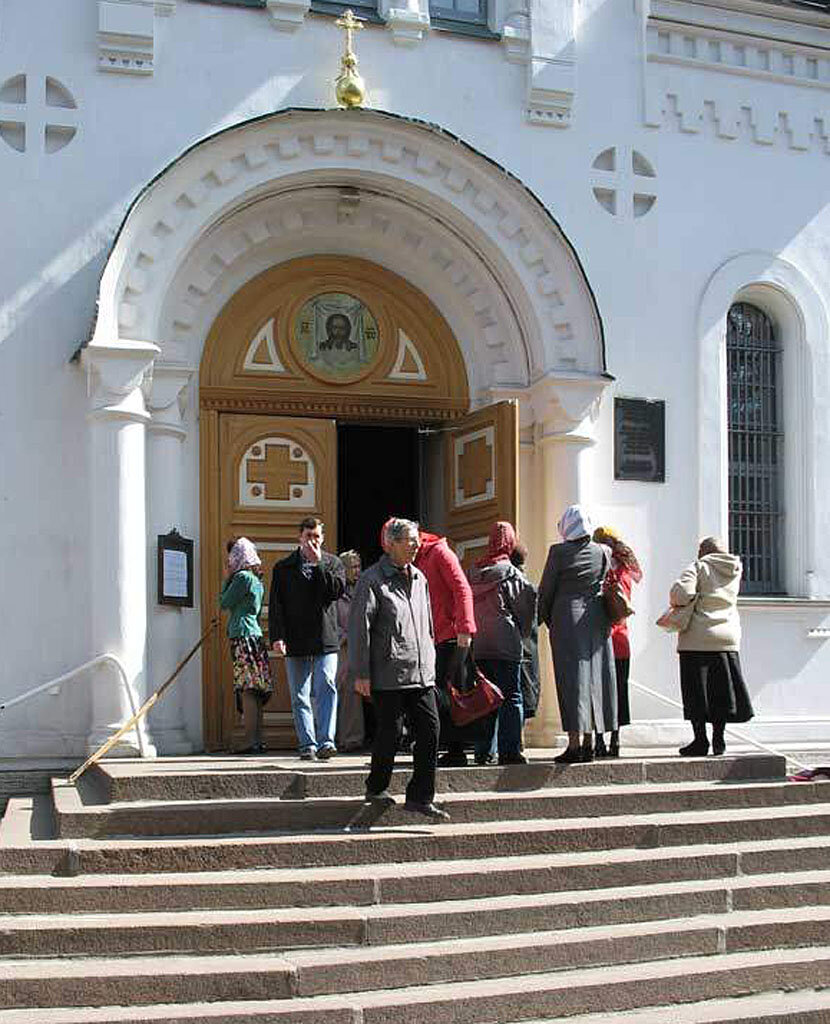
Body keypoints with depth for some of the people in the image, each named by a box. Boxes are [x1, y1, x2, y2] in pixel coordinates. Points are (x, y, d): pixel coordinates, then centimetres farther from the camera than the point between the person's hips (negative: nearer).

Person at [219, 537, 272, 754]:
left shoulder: (242, 577, -8)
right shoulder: (256, 579, 20)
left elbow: (224, 603, -6)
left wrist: (227, 578, 6)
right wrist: (230, 578, 21)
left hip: (243, 636, -9)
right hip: (255, 634, 9)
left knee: (247, 691, -11)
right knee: (255, 692, 9)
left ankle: (251, 742, -14)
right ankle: (257, 740, 10)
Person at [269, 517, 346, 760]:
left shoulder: (333, 563, 10)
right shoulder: (284, 567, 10)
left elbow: (337, 590, -8)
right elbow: (276, 605, 4)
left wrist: (318, 563, -9)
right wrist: (277, 636, -7)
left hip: (325, 639, -1)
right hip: (296, 641, 1)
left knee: (327, 687, -16)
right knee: (300, 696, 4)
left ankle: (325, 741, -16)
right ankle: (307, 744, 10)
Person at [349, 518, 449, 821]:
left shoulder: (419, 578, 16)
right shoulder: (372, 580, -6)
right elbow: (358, 628, -9)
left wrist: (430, 661, 19)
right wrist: (361, 673, -12)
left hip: (421, 672, 6)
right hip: (388, 674, -6)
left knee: (430, 729, -4)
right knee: (388, 733, 2)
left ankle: (420, 798, 0)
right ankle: (377, 787, 24)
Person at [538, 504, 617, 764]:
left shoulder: (559, 551, -8)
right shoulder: (603, 552, 2)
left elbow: (546, 589, -3)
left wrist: (543, 619, 10)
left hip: (566, 618, -4)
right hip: (596, 621, 4)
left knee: (571, 679, -3)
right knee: (593, 677, 9)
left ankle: (573, 744, -7)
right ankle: (589, 743, 12)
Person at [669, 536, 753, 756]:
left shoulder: (699, 567, -5)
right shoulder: (735, 571, 11)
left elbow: (681, 592, -18)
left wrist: (678, 603, 1)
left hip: (698, 638, -5)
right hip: (728, 637, 5)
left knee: (697, 690, 1)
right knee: (721, 690, 11)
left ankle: (700, 740, 1)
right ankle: (719, 740, 12)